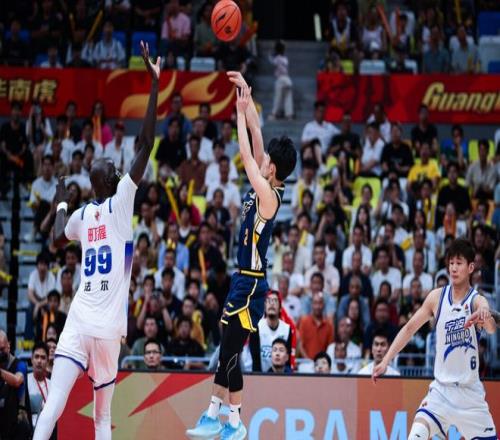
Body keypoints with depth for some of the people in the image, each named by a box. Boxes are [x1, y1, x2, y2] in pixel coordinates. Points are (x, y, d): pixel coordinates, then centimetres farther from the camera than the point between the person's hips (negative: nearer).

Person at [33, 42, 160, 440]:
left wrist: (61, 204, 50)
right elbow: (147, 143, -4)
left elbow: (58, 240, 35)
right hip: (108, 327, -2)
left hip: (79, 321, 2)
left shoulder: (81, 215, 12)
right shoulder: (120, 203, 0)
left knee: (54, 404, -11)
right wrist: (155, 84, -2)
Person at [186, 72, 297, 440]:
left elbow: (246, 154, -18)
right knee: (226, 352, 12)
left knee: (230, 353, -5)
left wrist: (242, 112, -12)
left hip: (251, 284, -10)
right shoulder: (265, 189, 7)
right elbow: (256, 134, 10)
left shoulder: (269, 195, -16)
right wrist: (246, 97, 10)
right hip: (243, 281, 10)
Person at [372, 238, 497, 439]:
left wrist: (486, 315, -55)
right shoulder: (437, 297, -1)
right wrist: (385, 361, 0)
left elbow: (491, 329, -31)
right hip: (441, 390, 1)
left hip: (470, 392, -1)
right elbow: (410, 328, 7)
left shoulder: (477, 300, -10)